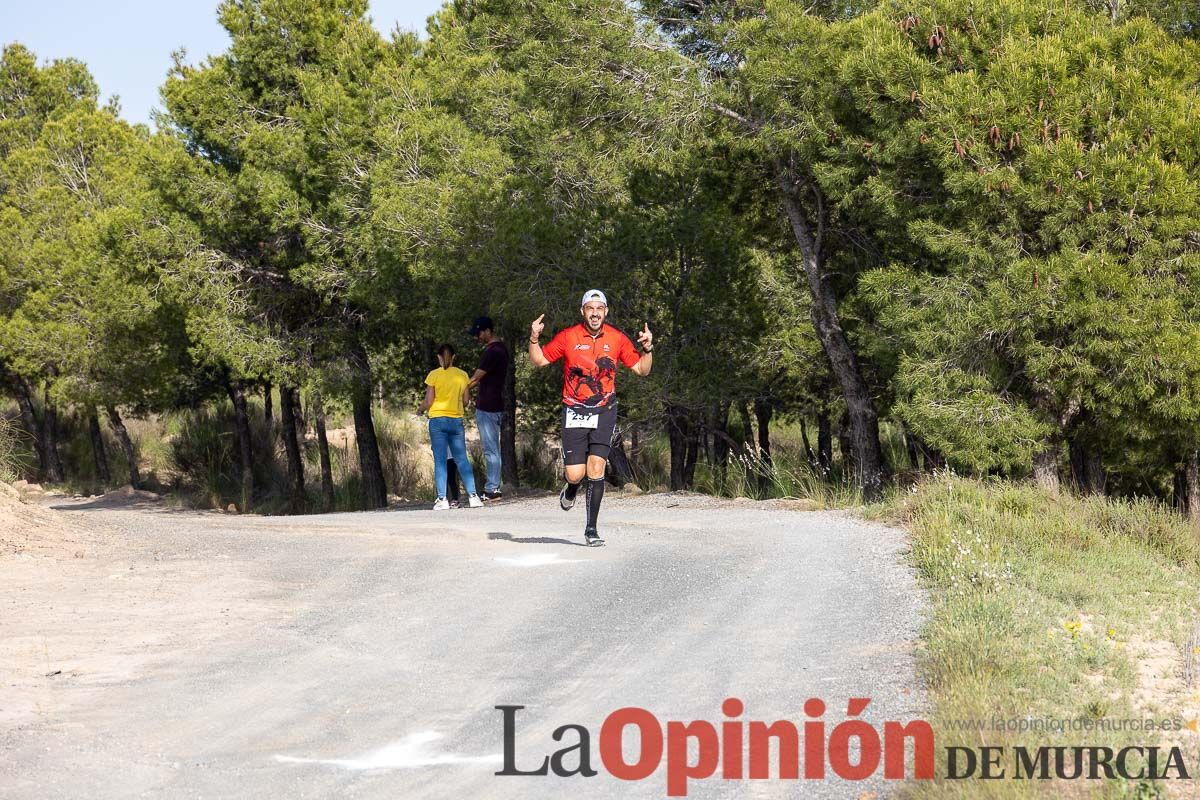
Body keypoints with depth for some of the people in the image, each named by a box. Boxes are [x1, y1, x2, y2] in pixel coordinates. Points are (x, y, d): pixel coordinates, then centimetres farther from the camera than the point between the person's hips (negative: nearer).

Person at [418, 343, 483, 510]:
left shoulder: (434, 375, -5)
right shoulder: (462, 375, 4)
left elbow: (428, 402, -7)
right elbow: (465, 402, 9)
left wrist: (421, 409, 14)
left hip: (438, 420, -3)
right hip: (457, 420, 3)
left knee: (440, 461, -2)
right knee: (462, 460, 6)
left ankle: (442, 499, -8)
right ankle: (472, 496, -2)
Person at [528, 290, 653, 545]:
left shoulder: (617, 339, 2)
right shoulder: (568, 336, -1)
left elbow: (641, 369, 7)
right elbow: (539, 361, 6)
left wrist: (647, 348, -11)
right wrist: (534, 339, -11)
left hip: (604, 411, 0)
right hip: (574, 411, 0)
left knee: (596, 468, -11)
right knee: (575, 474, -6)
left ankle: (591, 529, -2)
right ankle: (571, 490, 34)